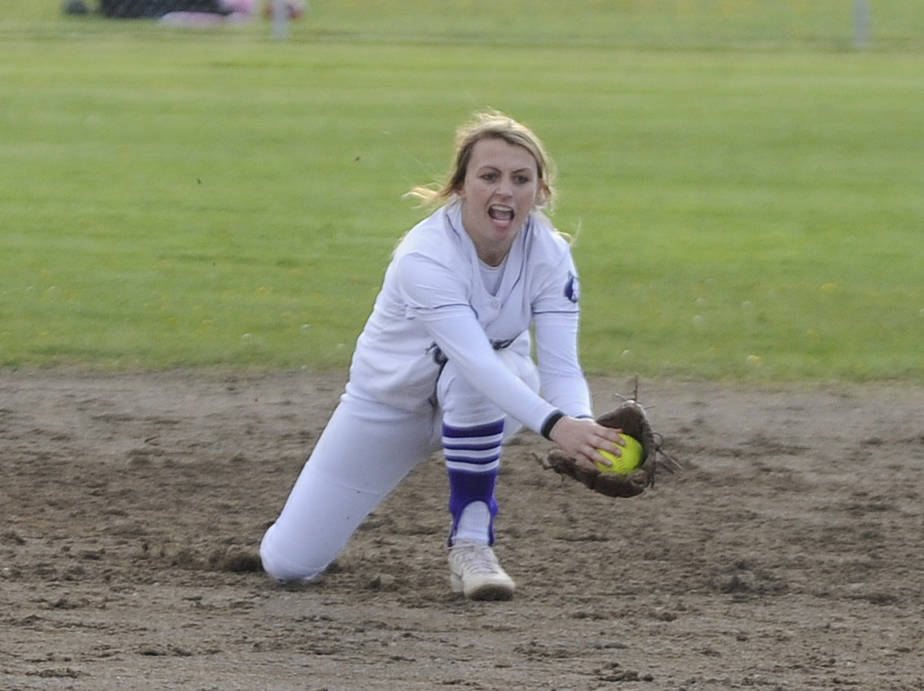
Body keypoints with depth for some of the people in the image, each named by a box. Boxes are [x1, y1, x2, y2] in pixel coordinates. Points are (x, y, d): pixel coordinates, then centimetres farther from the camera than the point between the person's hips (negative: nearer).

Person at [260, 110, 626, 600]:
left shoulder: (550, 254, -20)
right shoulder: (426, 255, -33)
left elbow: (561, 366, -28)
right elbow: (474, 358, -47)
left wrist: (581, 424, -52)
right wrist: (552, 424, -63)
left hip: (481, 409, 2)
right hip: (392, 402, -2)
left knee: (460, 376, -38)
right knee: (288, 564, -3)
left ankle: (471, 543, -24)